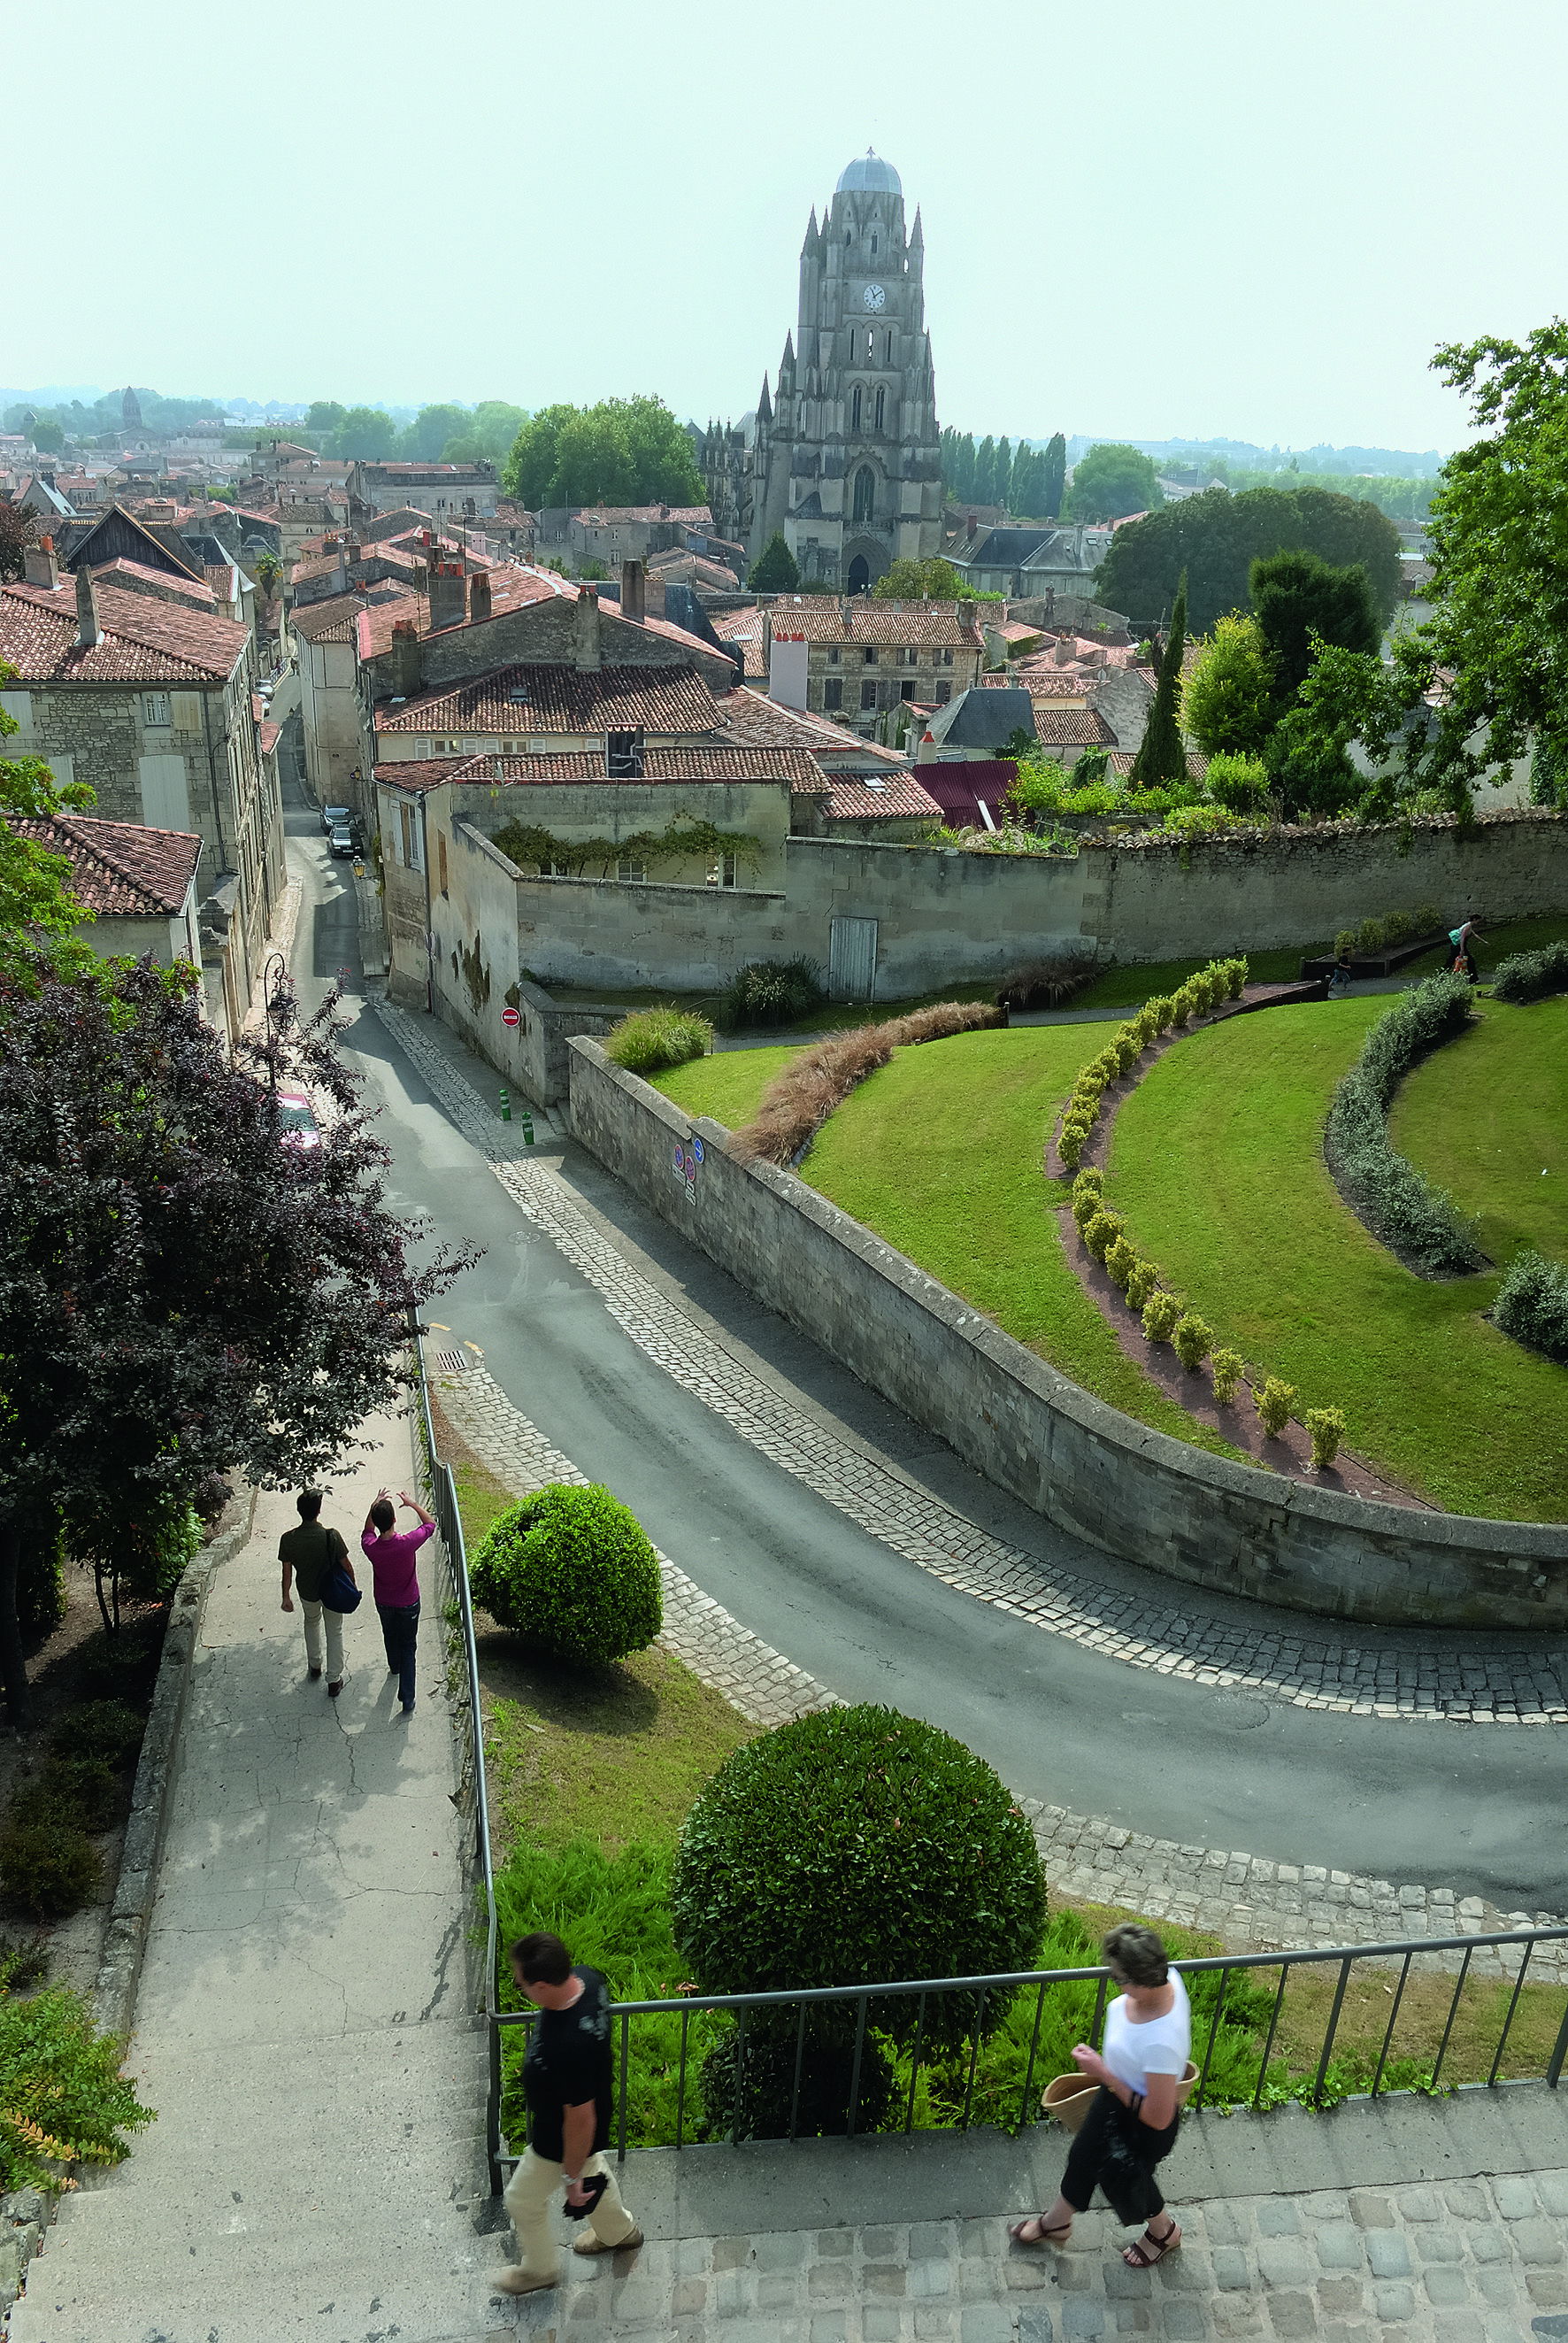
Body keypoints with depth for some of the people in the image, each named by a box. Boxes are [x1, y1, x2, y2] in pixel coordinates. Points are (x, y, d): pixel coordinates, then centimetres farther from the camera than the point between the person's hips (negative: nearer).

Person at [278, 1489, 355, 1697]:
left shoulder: (288, 1539, -23)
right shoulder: (331, 1536, -28)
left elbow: (287, 1572, -10)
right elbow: (346, 1565, -16)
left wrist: (286, 1597, 6)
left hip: (308, 1592, 2)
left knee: (311, 1622, 32)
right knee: (334, 1632, 18)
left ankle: (314, 1666, 46)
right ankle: (334, 1680, 23)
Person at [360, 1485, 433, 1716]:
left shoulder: (370, 1547, -26)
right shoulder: (408, 1543, -33)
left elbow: (368, 1531, 1)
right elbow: (430, 1524, -13)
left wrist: (375, 1505, 0)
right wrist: (412, 1503, -5)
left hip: (384, 1603, 2)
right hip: (408, 1604, -2)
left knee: (390, 1637, 31)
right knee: (407, 1647, 12)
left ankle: (394, 1668, 59)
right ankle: (407, 1701, 12)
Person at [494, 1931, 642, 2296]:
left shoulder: (567, 2047, -46)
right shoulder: (586, 1978, -24)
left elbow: (580, 2120, -32)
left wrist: (573, 2179, -15)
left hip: (562, 2138, -7)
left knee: (524, 2200, 21)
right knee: (592, 2169, 34)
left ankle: (540, 2268, 49)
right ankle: (618, 2231, 60)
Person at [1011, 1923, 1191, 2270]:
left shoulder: (1160, 2043, -45)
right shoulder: (1166, 1977, -24)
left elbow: (1158, 2118, -32)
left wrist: (1104, 2073, -26)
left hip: (1141, 2127, -7)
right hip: (1115, 2096, 7)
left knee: (1127, 2178, 25)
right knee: (1086, 2154, 30)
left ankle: (1164, 2232, 58)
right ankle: (1056, 2222, 58)